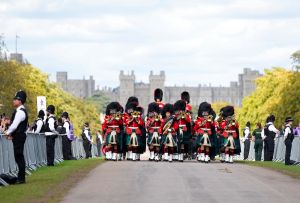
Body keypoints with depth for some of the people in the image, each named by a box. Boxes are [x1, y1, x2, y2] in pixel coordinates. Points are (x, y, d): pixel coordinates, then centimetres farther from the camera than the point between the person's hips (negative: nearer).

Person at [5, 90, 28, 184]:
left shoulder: (20, 112, -17)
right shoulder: (21, 111, 15)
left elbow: (14, 125, -21)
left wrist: (8, 133, -7)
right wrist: (10, 133, 9)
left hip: (18, 137, -10)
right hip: (19, 136, 10)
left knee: (19, 157, -7)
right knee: (19, 157, 12)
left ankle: (21, 178, -5)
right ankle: (21, 177, 17)